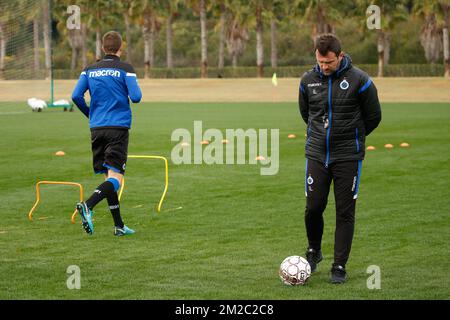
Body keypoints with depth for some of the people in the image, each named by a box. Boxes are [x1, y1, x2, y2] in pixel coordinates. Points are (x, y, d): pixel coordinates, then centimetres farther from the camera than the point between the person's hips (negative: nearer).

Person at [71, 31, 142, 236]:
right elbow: (136, 97, -11)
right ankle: (88, 206, -33)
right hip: (119, 127, -5)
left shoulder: (89, 71, 9)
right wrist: (136, 90, 13)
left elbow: (76, 96, 0)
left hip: (96, 128, 5)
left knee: (108, 176, 12)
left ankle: (119, 226, 13)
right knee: (115, 178, -8)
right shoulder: (125, 69, -3)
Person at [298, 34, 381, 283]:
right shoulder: (308, 80, 1)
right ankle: (313, 251, 27)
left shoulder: (358, 80, -10)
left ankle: (340, 265, 8)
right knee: (313, 207, 0)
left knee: (345, 211, 0)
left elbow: (373, 117, 2)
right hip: (316, 155, 2)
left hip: (348, 157, -2)